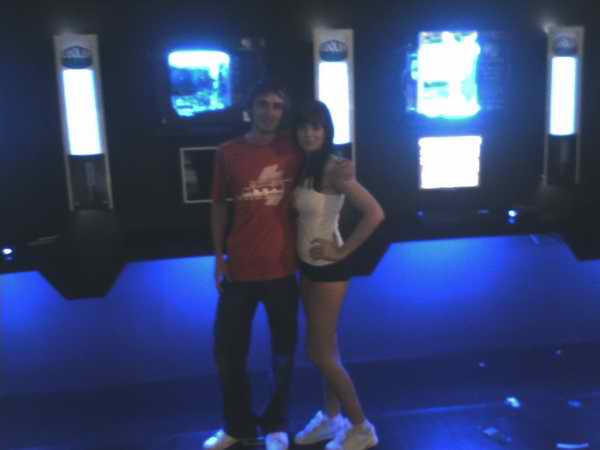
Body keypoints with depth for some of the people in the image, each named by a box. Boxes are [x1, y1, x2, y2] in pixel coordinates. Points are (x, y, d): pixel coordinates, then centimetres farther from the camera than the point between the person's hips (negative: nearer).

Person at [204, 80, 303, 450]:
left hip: (282, 267, 0)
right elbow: (219, 205, 6)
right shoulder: (228, 153, -1)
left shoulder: (294, 151, -2)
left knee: (283, 353, 13)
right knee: (227, 351, 10)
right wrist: (218, 256, 1)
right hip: (240, 268, 1)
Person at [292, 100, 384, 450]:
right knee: (327, 348, 18)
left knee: (320, 352, 1)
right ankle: (331, 418, 33)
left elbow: (375, 214, -27)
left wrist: (343, 251, -19)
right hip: (309, 266, 8)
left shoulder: (334, 170, -19)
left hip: (329, 269, -8)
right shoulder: (304, 168, 5)